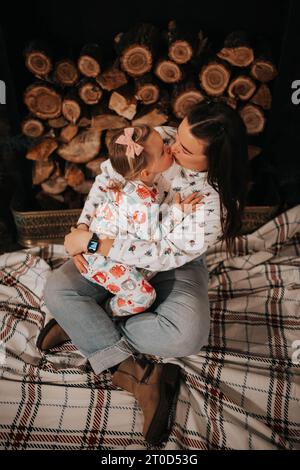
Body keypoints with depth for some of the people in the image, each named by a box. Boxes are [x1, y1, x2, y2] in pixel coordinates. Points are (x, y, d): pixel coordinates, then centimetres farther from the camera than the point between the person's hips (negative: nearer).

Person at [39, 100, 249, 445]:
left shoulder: (218, 201, -26)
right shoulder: (157, 140, -13)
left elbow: (166, 256, -30)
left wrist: (94, 243, -30)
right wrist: (83, 229, -15)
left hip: (175, 266, -3)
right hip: (122, 244, 4)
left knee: (189, 335, -31)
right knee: (57, 289, -16)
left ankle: (83, 327, -11)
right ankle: (140, 376, -19)